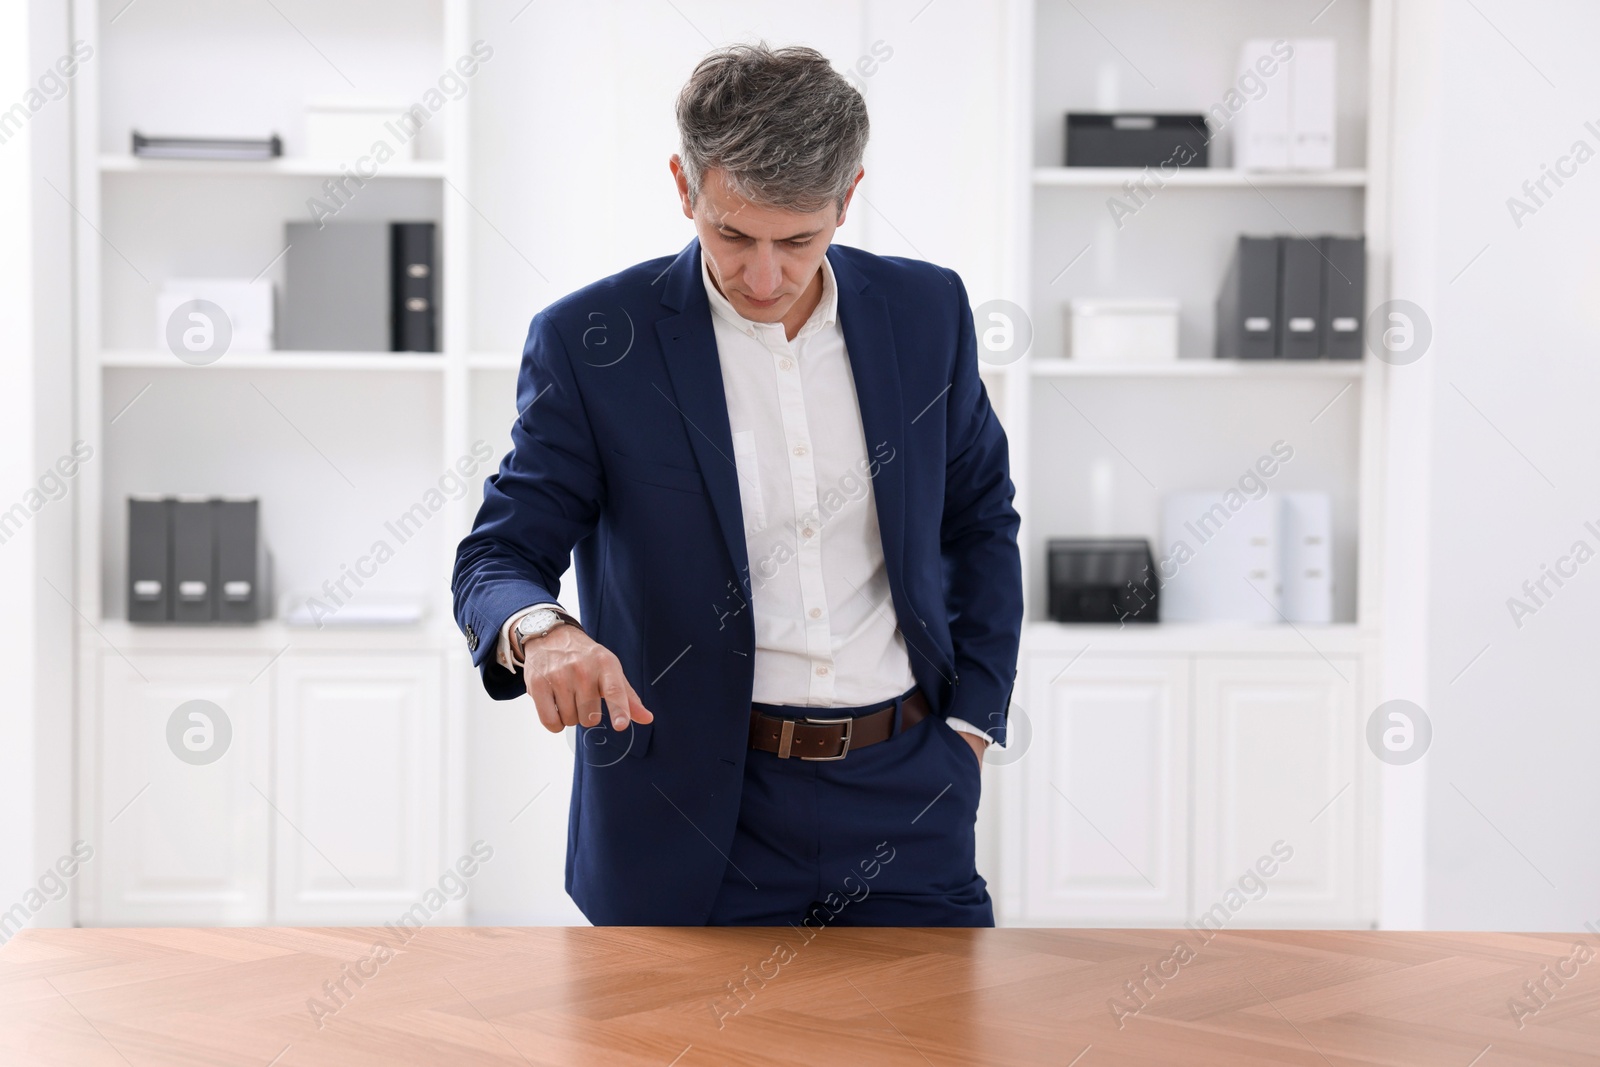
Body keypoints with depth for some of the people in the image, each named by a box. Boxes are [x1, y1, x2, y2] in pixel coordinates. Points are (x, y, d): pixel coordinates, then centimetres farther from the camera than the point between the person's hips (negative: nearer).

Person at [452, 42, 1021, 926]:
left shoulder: (926, 311, 3)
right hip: (695, 819, -2)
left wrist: (971, 721, 7)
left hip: (904, 797, 3)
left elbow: (980, 520, 15)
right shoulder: (590, 343, -7)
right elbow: (499, 555, -6)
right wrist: (539, 631, -30)